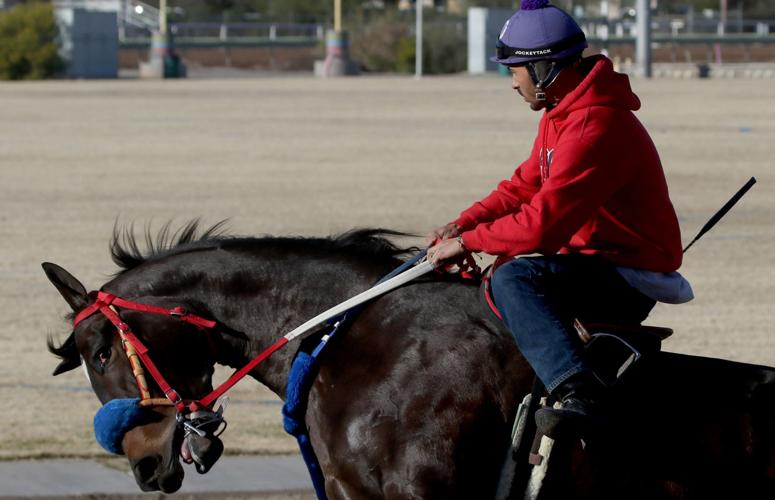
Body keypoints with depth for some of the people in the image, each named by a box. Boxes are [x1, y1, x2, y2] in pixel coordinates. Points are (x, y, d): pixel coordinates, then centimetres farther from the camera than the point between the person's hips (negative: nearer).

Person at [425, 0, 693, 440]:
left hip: (631, 282, -11)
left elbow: (543, 222, -29)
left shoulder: (594, 127, -25)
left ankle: (580, 394, -48)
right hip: (601, 264, 11)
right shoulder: (562, 114, 10)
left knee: (514, 279, -32)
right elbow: (525, 186, 18)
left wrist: (468, 242, -17)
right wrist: (462, 225, 3)